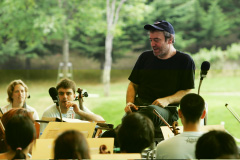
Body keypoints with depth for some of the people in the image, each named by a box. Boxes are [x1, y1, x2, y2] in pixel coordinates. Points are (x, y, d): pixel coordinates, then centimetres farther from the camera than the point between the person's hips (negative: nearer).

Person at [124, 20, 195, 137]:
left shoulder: (184, 61, 9)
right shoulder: (145, 57, 22)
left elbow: (187, 92, 4)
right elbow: (133, 84, 25)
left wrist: (167, 100, -15)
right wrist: (129, 103, 3)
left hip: (167, 111, -4)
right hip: (139, 106, 4)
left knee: (151, 111, -41)